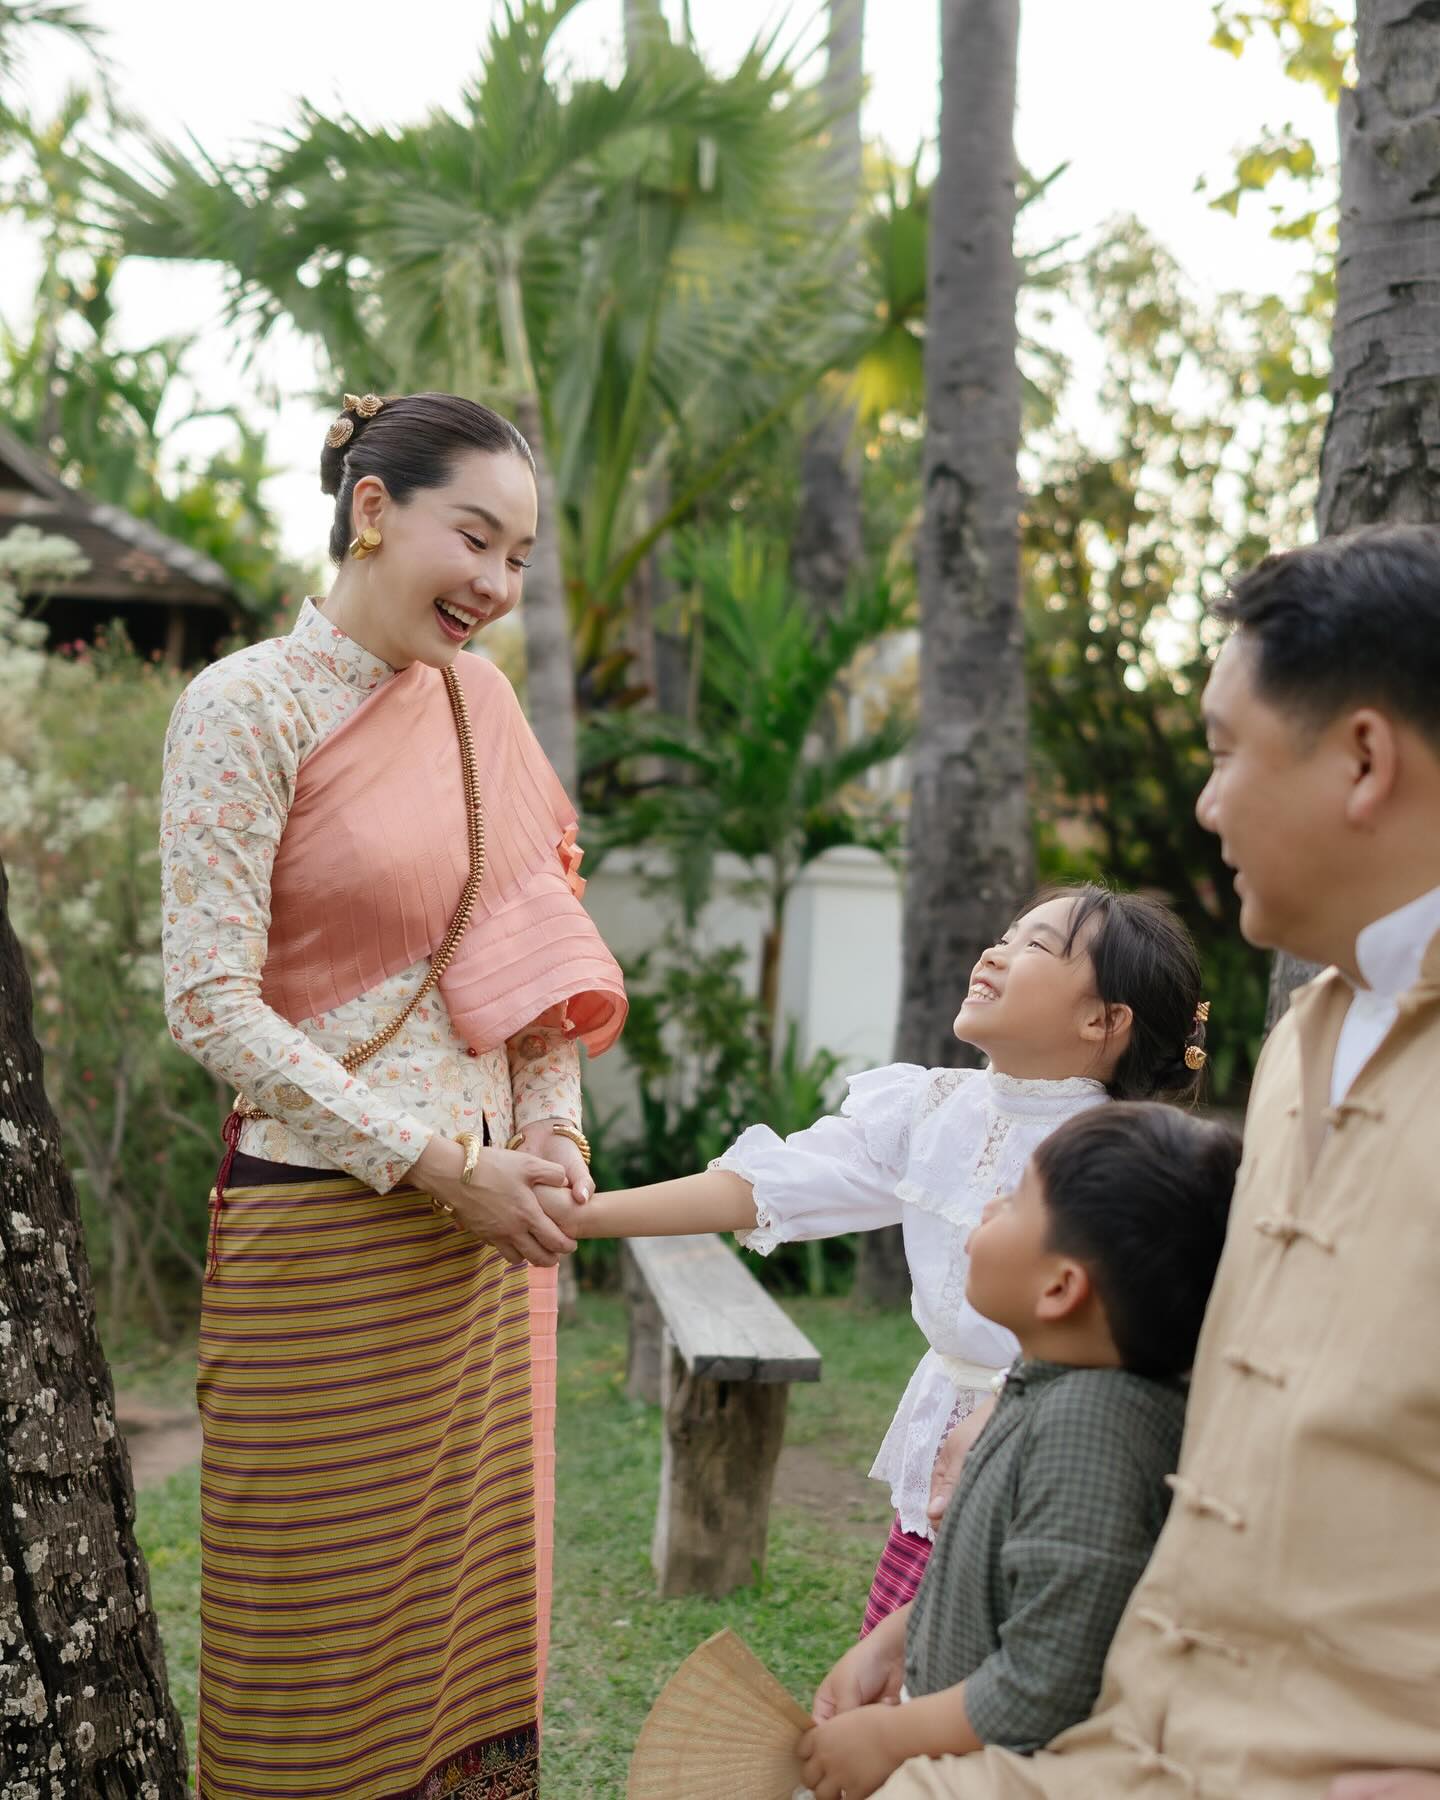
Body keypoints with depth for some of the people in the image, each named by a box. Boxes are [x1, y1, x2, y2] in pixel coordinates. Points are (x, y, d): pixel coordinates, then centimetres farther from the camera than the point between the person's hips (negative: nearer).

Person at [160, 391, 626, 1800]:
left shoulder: (477, 701, 8)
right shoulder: (245, 706, -10)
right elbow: (211, 1002, -14)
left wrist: (550, 1135, 0)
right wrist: (439, 1164, -15)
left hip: (481, 1224, 6)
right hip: (322, 1224, -6)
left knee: (475, 1584, 14)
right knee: (332, 1622, 6)